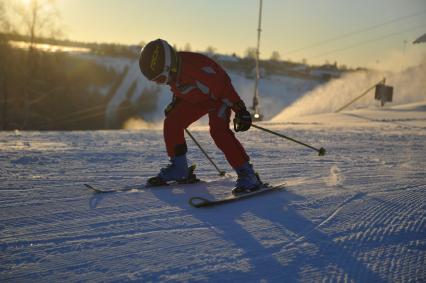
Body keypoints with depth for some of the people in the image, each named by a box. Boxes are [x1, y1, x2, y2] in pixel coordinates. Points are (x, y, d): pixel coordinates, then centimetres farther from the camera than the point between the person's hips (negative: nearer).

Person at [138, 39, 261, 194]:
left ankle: (246, 173, -24)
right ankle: (179, 169, 15)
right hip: (195, 99, 8)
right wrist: (175, 103, 13)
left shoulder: (195, 66, -39)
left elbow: (223, 85, -33)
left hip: (219, 97, -8)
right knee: (171, 123, -2)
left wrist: (240, 110, -31)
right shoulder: (172, 68, -14)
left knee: (218, 131, -28)